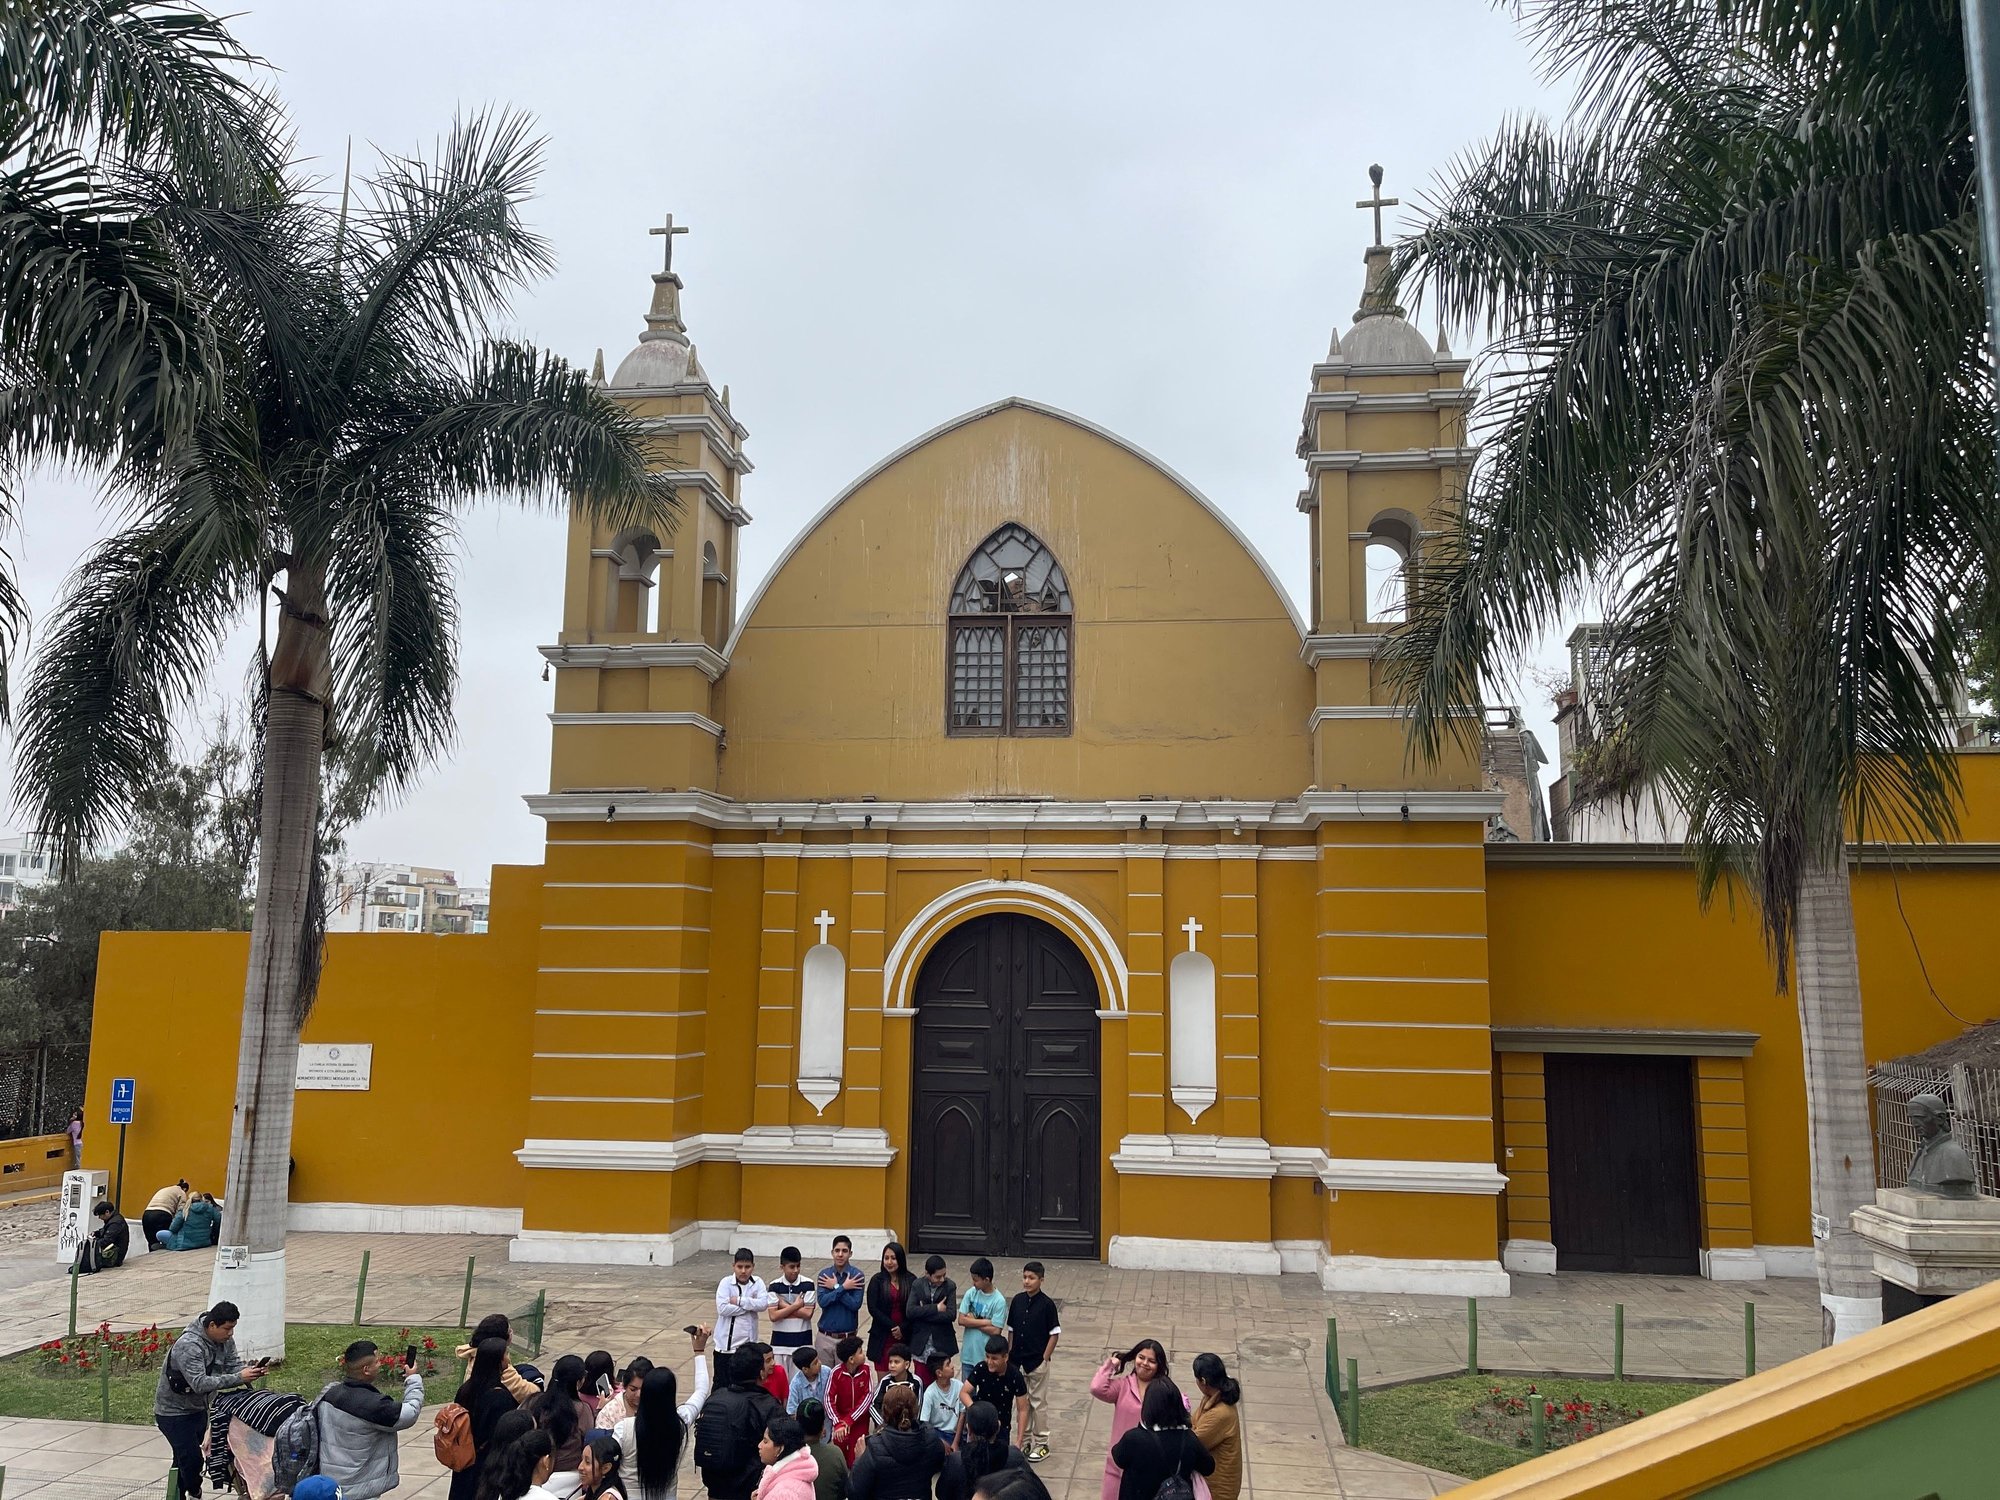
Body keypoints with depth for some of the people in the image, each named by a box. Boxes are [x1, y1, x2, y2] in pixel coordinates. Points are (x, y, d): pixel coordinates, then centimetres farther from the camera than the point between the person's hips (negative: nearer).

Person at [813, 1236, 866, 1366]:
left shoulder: (856, 1276, -7)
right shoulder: (824, 1275, 0)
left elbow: (855, 1304, -15)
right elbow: (822, 1301, -12)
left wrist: (835, 1287, -14)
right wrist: (843, 1287, -17)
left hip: (847, 1337, -2)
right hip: (825, 1337, 2)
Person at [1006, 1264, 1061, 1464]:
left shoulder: (1047, 1304, -12)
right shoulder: (1017, 1300, 1)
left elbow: (1055, 1334, -9)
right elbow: (1011, 1330, 9)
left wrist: (1044, 1358, -10)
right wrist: (1009, 1355, 6)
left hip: (1037, 1362, -5)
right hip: (1017, 1361, 5)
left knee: (1038, 1403, 5)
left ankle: (1041, 1443, 16)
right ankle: (1025, 1440, 27)